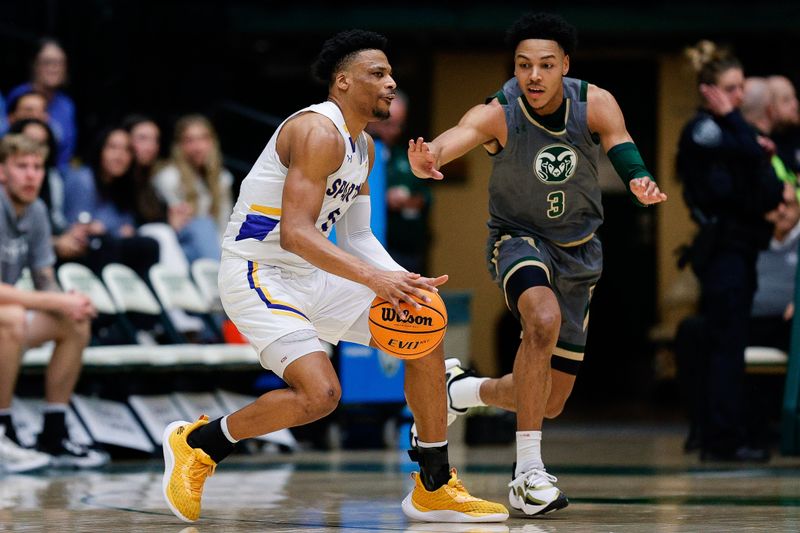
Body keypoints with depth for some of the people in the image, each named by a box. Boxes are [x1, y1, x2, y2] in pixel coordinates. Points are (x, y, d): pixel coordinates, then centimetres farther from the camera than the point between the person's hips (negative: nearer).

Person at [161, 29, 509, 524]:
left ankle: (435, 489, 11)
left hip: (310, 276, 10)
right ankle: (197, 442, -3)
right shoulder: (318, 132, -20)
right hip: (258, 275, -10)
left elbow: (356, 236, 16)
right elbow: (294, 234, -28)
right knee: (320, 393, -25)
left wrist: (401, 281, -2)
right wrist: (373, 277, -35)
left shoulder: (364, 147, 12)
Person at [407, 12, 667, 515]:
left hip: (579, 250, 4)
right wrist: (426, 159, -66)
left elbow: (622, 151, -31)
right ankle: (529, 472, -30)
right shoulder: (498, 114, -23)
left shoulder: (595, 105, -16)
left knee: (550, 402, 7)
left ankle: (463, 389, 39)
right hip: (520, 239, -4)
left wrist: (641, 182, -55)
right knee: (544, 318, -37)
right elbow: (458, 135, -42)